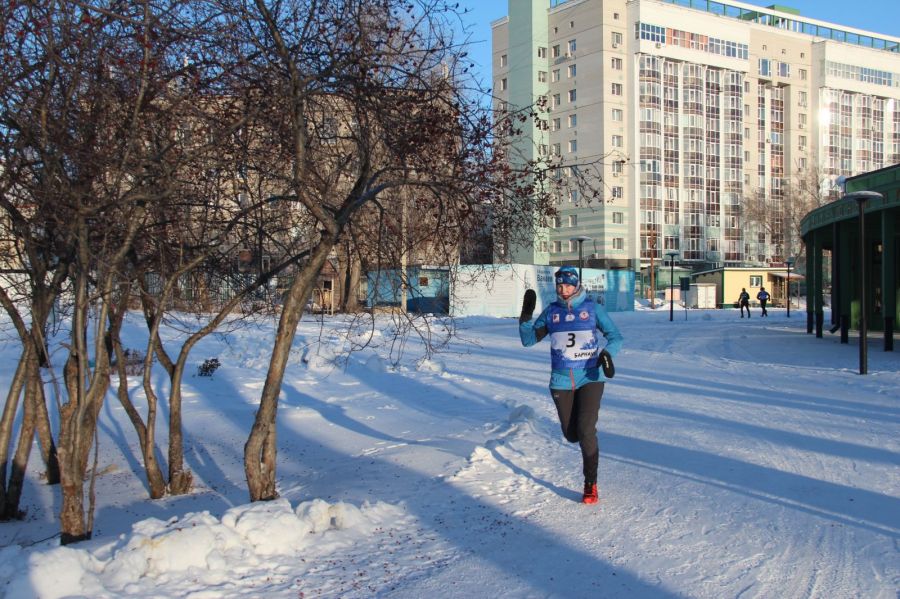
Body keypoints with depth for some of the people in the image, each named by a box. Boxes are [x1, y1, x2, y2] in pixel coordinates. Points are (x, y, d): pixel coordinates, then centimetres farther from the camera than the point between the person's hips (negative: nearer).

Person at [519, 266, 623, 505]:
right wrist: (526, 317, -7)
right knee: (571, 435, 7)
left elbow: (615, 336, 3)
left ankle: (590, 484, 2)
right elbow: (528, 339, 9)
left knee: (586, 431, -12)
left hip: (590, 377, -3)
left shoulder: (592, 307, 0)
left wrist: (607, 353, -17)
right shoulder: (551, 311, 6)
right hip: (561, 381, 3)